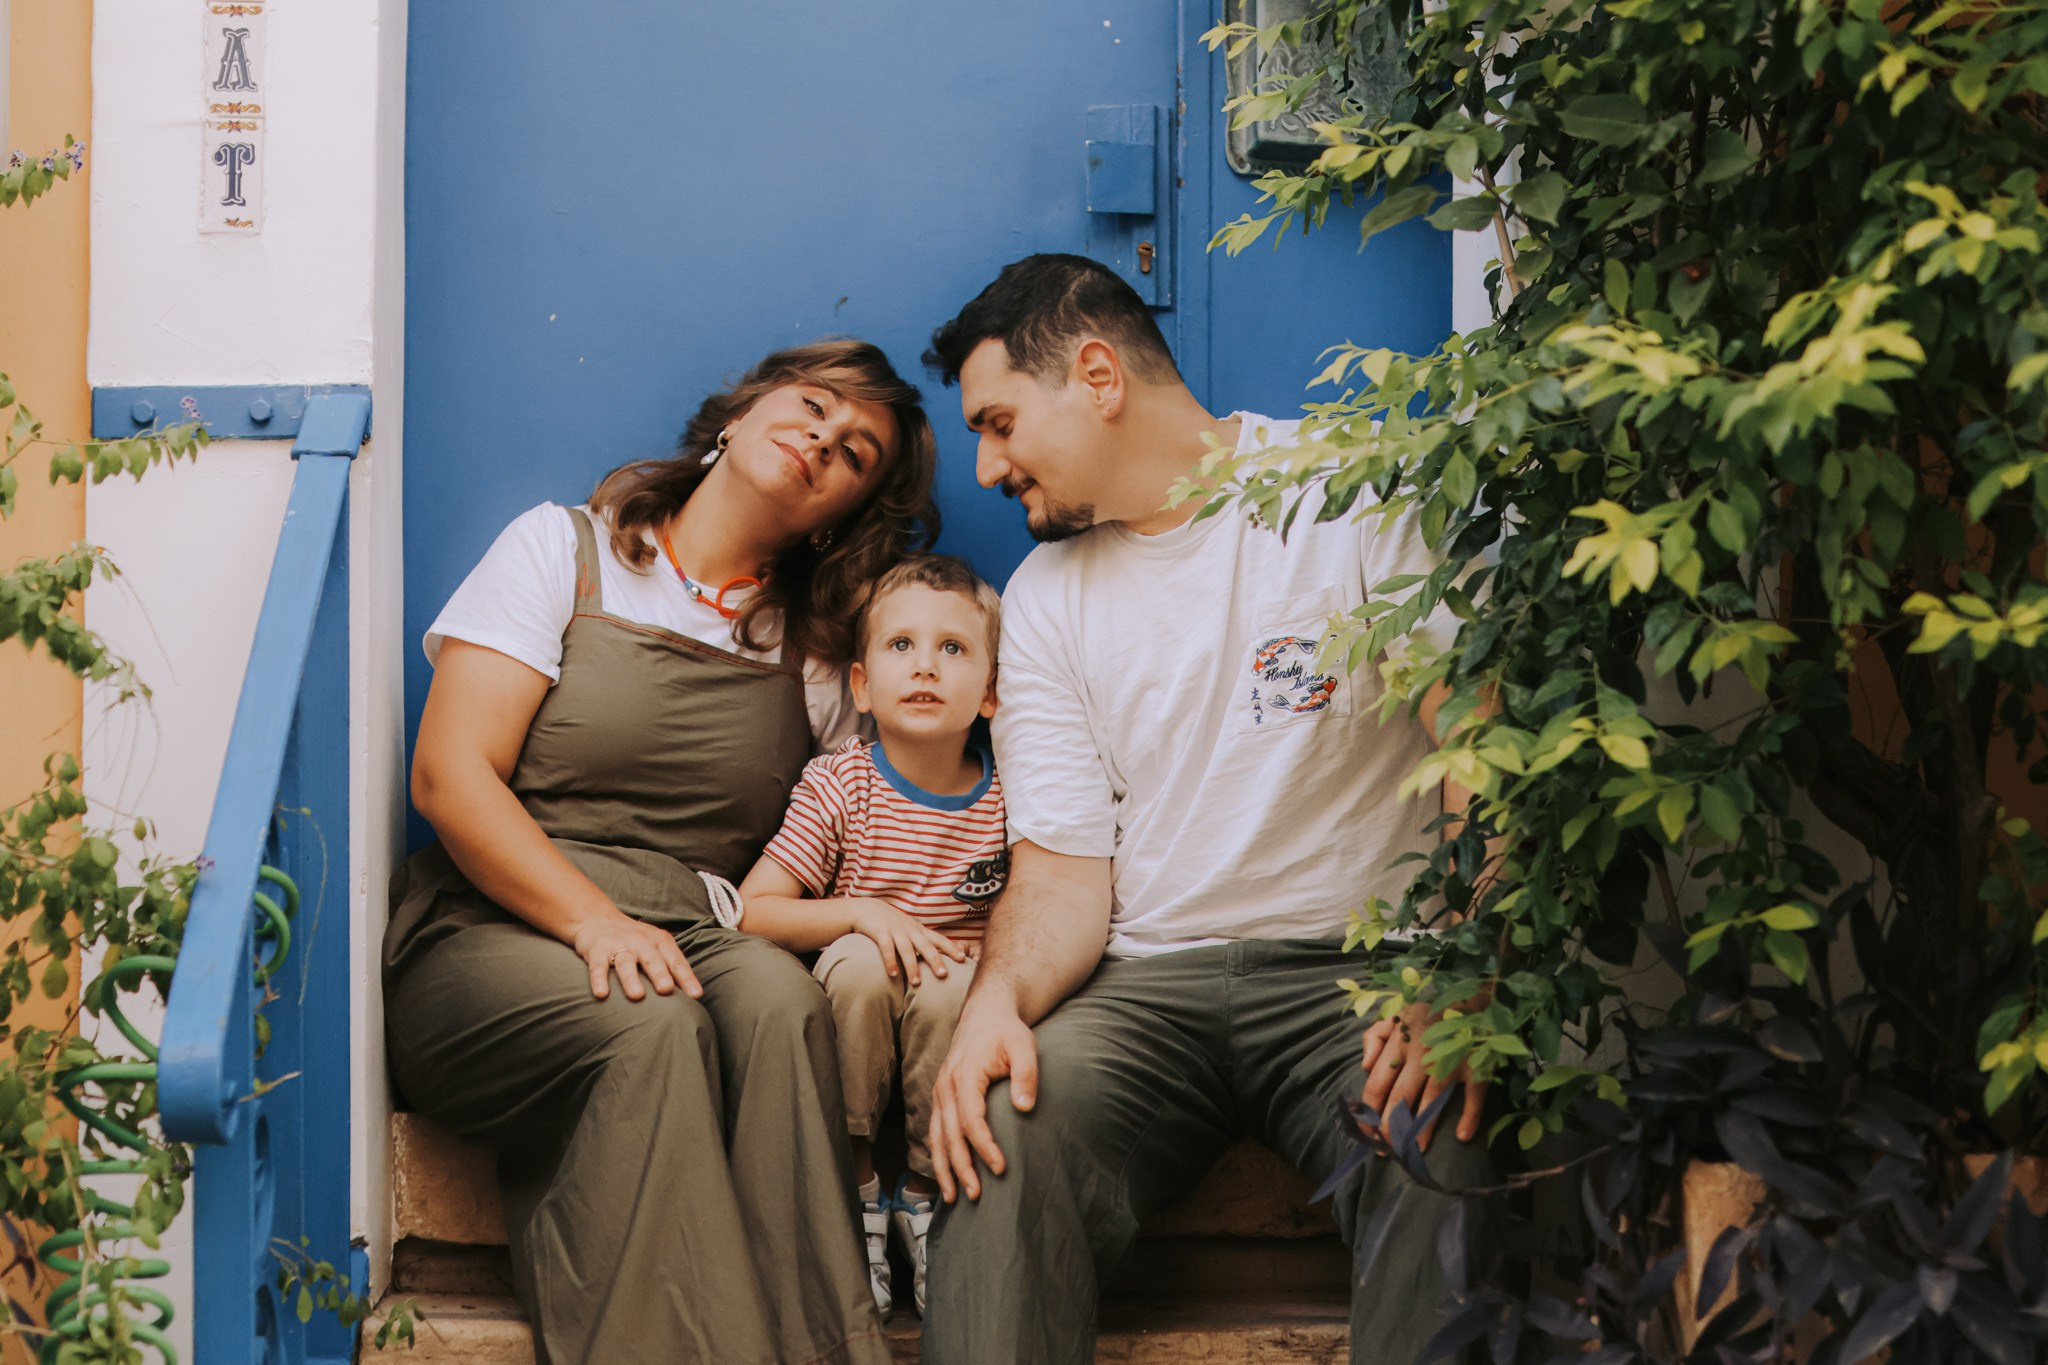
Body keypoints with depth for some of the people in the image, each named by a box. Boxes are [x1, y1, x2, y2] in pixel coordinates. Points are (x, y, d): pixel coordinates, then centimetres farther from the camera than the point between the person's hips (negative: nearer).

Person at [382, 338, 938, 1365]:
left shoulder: (816, 651, 19)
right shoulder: (564, 549, 10)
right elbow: (449, 777, -3)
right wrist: (592, 918, -18)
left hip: (698, 941, 3)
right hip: (495, 927, -2)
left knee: (777, 997, -33)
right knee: (650, 1028, -36)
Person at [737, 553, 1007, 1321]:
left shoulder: (1007, 797, -5)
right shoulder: (840, 785, -8)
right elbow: (752, 911, -9)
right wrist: (860, 913, -22)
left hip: (957, 1014, 1)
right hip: (854, 1004, 0)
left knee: (952, 988, -32)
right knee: (859, 962, -32)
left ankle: (926, 1193, -10)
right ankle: (854, 1186, -14)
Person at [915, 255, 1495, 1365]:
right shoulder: (1044, 596, 14)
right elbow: (1062, 865, 9)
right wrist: (999, 998, -15)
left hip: (1360, 968, -3)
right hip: (1148, 982, 3)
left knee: (1437, 1150, -34)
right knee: (1001, 1130, -28)